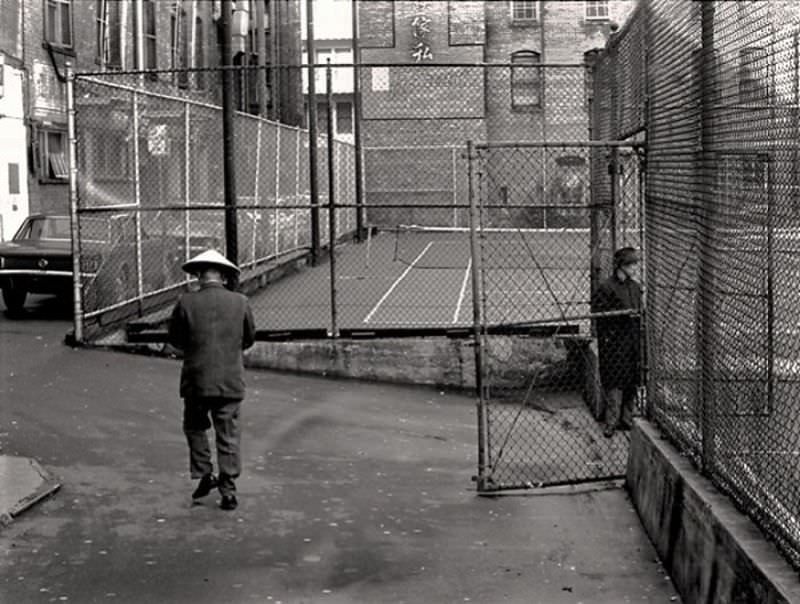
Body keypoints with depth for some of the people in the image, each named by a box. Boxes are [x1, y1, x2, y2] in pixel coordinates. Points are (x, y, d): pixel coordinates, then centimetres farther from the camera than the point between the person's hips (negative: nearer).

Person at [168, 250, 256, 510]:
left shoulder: (186, 303, -9)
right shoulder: (240, 302, -4)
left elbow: (175, 339, 3)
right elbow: (249, 339, 9)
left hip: (196, 380, -1)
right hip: (231, 381, 1)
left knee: (195, 427, 21)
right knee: (228, 436, 8)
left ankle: (205, 475, 12)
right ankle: (228, 491, 8)